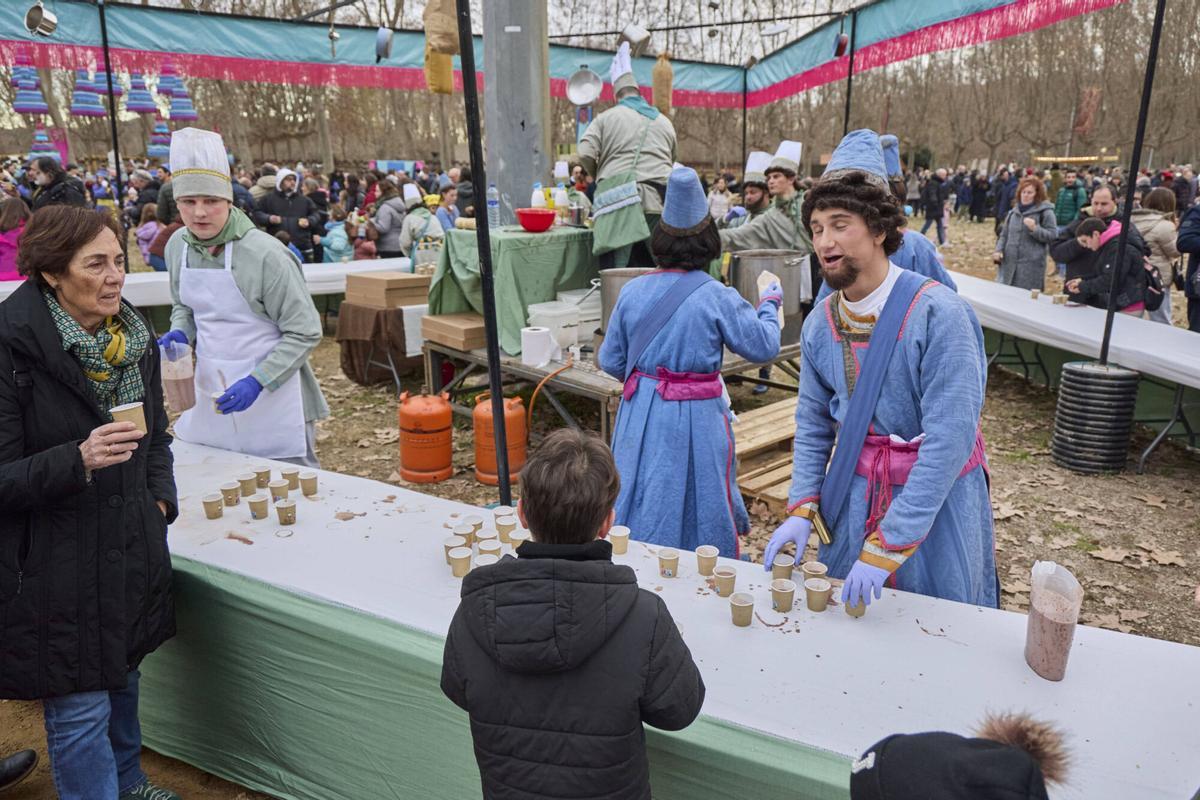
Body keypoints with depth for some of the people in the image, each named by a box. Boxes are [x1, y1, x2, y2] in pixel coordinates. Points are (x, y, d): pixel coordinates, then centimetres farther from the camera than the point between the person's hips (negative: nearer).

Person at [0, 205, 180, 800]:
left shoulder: (132, 338, 2)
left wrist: (160, 498, 3)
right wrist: (77, 461, -30)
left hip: (131, 544, 7)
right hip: (55, 564, -6)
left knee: (122, 674, 24)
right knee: (80, 707, 4)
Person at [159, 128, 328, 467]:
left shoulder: (264, 254, -19)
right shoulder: (178, 246, 1)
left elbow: (305, 333, -15)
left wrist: (257, 382, -23)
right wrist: (180, 333, -2)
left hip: (272, 399, -6)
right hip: (210, 395, 6)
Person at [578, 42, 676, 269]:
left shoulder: (606, 118, 9)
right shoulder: (665, 122, 22)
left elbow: (585, 154, -1)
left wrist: (600, 177, 17)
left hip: (618, 201, -3)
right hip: (658, 201, 4)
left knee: (616, 275, -7)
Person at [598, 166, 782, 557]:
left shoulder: (633, 291, -3)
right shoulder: (717, 297, -13)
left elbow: (610, 362, 4)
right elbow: (764, 346, -2)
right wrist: (769, 304, 15)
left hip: (641, 416, 3)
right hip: (696, 419, -3)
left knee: (641, 518, 15)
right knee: (699, 510, 12)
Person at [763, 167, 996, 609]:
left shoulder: (939, 314, -22)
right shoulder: (819, 324, -3)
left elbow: (950, 437, -26)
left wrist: (886, 545, -27)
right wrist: (801, 510, -6)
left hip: (936, 497, -4)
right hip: (853, 493, 5)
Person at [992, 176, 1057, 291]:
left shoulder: (1045, 212, -2)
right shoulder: (1014, 211, 14)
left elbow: (1052, 236, -7)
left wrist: (1035, 229, -19)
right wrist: (998, 250, 3)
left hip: (1031, 266, -5)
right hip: (1009, 264, 5)